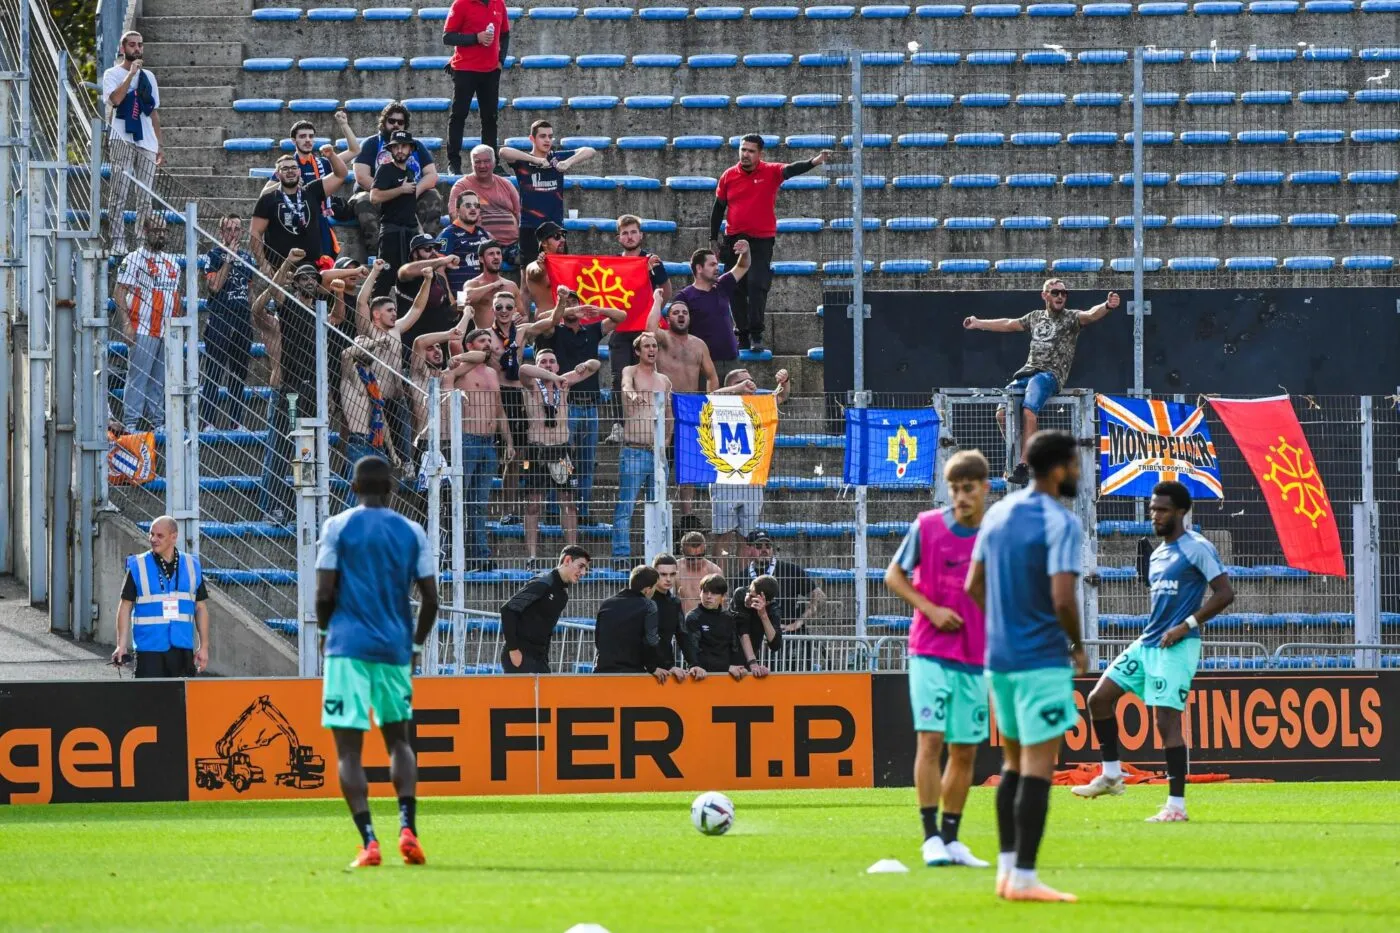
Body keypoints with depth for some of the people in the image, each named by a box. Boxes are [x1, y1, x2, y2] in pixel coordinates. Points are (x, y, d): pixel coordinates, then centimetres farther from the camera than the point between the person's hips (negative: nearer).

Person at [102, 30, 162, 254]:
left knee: (145, 198, 3)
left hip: (147, 143, 5)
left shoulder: (149, 76, 19)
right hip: (123, 140, -5)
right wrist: (131, 74, -15)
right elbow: (116, 99, -16)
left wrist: (160, 144, 16)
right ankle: (118, 242, -13)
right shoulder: (113, 74, 4)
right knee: (120, 195, -11)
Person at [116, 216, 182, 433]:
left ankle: (158, 421, 11)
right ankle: (130, 422, -10)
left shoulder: (173, 261, 18)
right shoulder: (134, 258, -2)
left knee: (161, 380, 7)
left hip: (168, 331, 6)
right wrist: (126, 323, -16)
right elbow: (120, 292, -7)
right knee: (138, 376, -9)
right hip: (143, 331, -6)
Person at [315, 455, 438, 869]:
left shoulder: (337, 527, 0)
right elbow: (430, 599, 5)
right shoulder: (412, 532, 8)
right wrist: (416, 644, 20)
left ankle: (368, 841, -15)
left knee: (348, 748, -2)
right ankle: (407, 827, -2)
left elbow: (324, 593, -6)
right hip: (395, 649, 3)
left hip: (348, 648, -3)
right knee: (399, 739, 17)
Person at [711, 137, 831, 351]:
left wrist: (814, 162, -42)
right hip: (734, 241, 3)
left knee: (757, 285, -15)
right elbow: (718, 209, 11)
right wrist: (713, 240, 11)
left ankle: (756, 335, -12)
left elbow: (792, 170, -22)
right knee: (737, 290, 5)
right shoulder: (728, 176, 4)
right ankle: (742, 335, 13)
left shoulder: (771, 172, -4)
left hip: (762, 240, -3)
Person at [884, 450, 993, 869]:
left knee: (965, 750, 7)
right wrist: (931, 610, -9)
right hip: (930, 652, -3)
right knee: (931, 739, -11)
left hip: (976, 658, 3)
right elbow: (894, 575, 4)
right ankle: (932, 837, -8)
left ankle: (951, 838, 17)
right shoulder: (927, 526, -4)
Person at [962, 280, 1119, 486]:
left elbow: (1090, 315, -15)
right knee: (1002, 413, -10)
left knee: (1029, 412, -29)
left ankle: (1023, 467, -30)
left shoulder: (1070, 318, 5)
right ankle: (1018, 458, 6)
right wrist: (978, 323, 46)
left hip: (1050, 375, -6)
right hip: (1027, 372, 6)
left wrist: (1107, 306, -37)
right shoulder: (1035, 317, 23)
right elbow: (1008, 324, 37)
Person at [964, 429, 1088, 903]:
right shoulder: (1060, 523, -14)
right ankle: (1024, 878, -7)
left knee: (1014, 763, 17)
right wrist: (1078, 646, -5)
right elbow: (1062, 598, -21)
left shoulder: (998, 514, 10)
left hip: (999, 656, 8)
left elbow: (974, 585, 14)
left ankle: (1007, 871, 17)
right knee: (1038, 769, -5)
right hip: (1042, 660, -8)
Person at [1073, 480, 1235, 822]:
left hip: (1177, 646, -9)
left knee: (1166, 720, -12)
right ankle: (1111, 775, 14)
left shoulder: (1197, 548, -8)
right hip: (1148, 642, 9)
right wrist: (1156, 629, 14)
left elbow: (1225, 593, -13)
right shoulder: (1158, 555, 18)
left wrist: (1187, 625, -18)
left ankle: (1176, 805, -7)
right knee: (1099, 697, 3)